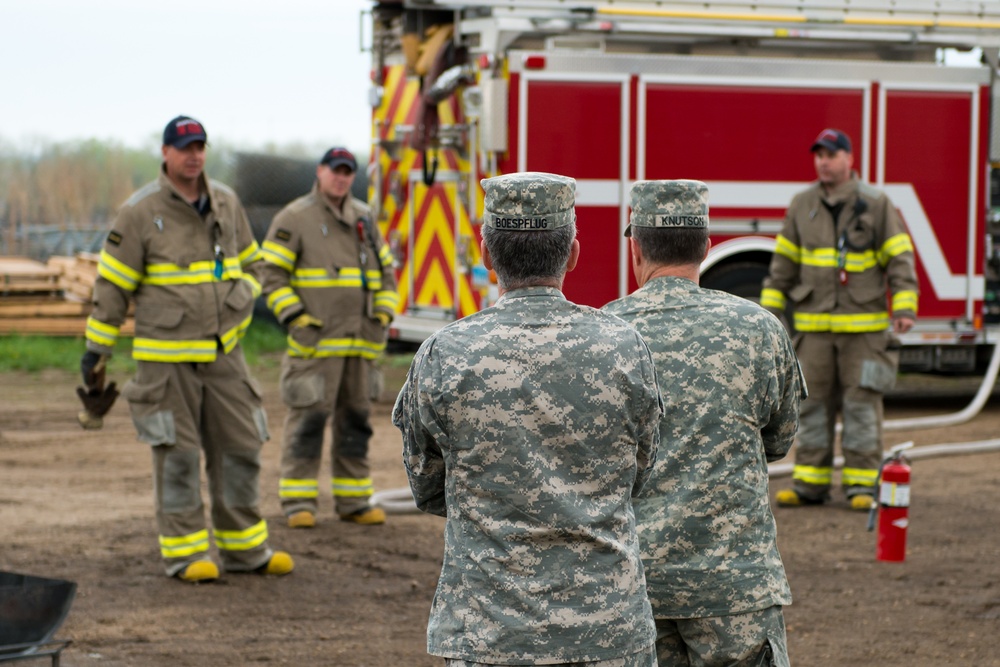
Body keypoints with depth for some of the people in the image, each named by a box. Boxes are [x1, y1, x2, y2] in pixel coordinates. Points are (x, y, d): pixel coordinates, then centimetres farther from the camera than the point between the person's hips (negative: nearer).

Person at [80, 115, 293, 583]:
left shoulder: (226, 203, 7)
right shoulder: (140, 212, -7)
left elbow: (250, 262, 20)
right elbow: (113, 283, -4)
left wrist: (242, 300, 1)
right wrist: (96, 348, -3)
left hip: (223, 352, 5)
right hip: (166, 357, -5)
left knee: (239, 447, 6)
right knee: (177, 453, -2)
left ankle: (244, 548, 16)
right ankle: (184, 553, 6)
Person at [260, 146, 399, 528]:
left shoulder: (364, 219, 15)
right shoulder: (294, 219, -2)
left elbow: (385, 270, 21)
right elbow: (272, 275, -5)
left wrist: (384, 313, 7)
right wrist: (296, 318, -14)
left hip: (359, 341, 6)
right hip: (315, 341, -6)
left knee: (355, 419, 8)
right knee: (309, 418, -8)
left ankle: (353, 501, 14)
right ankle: (298, 503, -4)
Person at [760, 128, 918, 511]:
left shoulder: (875, 204, 0)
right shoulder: (802, 206, 8)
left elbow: (899, 259, -2)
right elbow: (784, 262, 13)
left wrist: (905, 308, -11)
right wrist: (770, 309, 9)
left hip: (863, 326, -3)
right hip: (815, 326, 3)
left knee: (862, 404, -2)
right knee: (813, 403, 4)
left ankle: (862, 484, 4)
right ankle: (810, 483, 9)